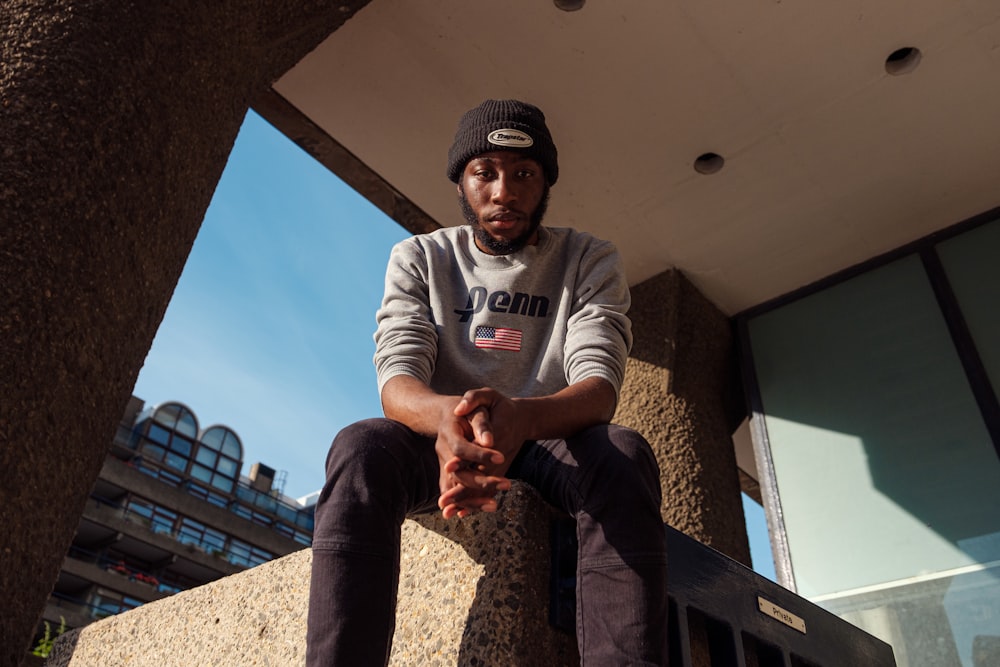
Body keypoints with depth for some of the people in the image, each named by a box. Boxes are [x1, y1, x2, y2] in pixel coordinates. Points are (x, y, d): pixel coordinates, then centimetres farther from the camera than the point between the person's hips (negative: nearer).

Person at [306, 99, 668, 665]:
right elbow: (397, 380, -14)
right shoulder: (419, 258, 1)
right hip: (437, 442, 1)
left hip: (548, 440, 0)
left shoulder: (590, 261, -1)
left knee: (624, 454, -33)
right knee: (360, 448, -32)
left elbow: (600, 386, -17)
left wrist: (519, 416, -42)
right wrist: (448, 416, -41)